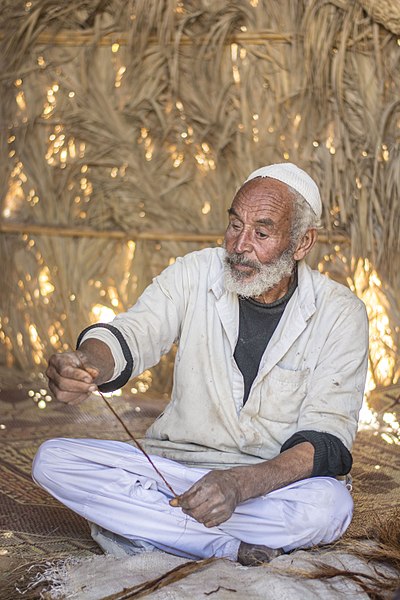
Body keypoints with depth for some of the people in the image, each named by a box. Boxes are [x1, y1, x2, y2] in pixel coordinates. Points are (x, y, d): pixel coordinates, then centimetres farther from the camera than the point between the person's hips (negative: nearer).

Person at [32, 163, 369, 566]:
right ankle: (231, 547, -20)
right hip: (175, 466, 3)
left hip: (275, 480, -2)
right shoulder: (195, 274, -1)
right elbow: (131, 335, -14)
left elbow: (327, 441, -15)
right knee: (52, 461, -19)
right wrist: (86, 363, -41)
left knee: (330, 505, -37)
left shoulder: (340, 314, -8)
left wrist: (240, 484, -34)